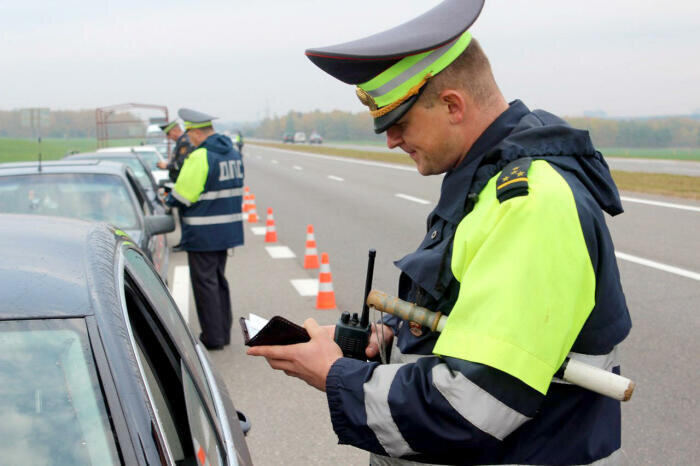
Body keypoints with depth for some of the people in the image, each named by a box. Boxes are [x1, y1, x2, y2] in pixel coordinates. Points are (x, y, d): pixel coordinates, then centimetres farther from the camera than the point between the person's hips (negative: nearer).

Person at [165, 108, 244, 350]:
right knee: (219, 279, 18)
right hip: (227, 230, 8)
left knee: (204, 282, 2)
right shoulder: (233, 153, 8)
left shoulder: (200, 157, -18)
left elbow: (182, 197, -17)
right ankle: (224, 332, 24)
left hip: (203, 234, -8)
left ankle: (213, 337, 7)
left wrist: (168, 198, 6)